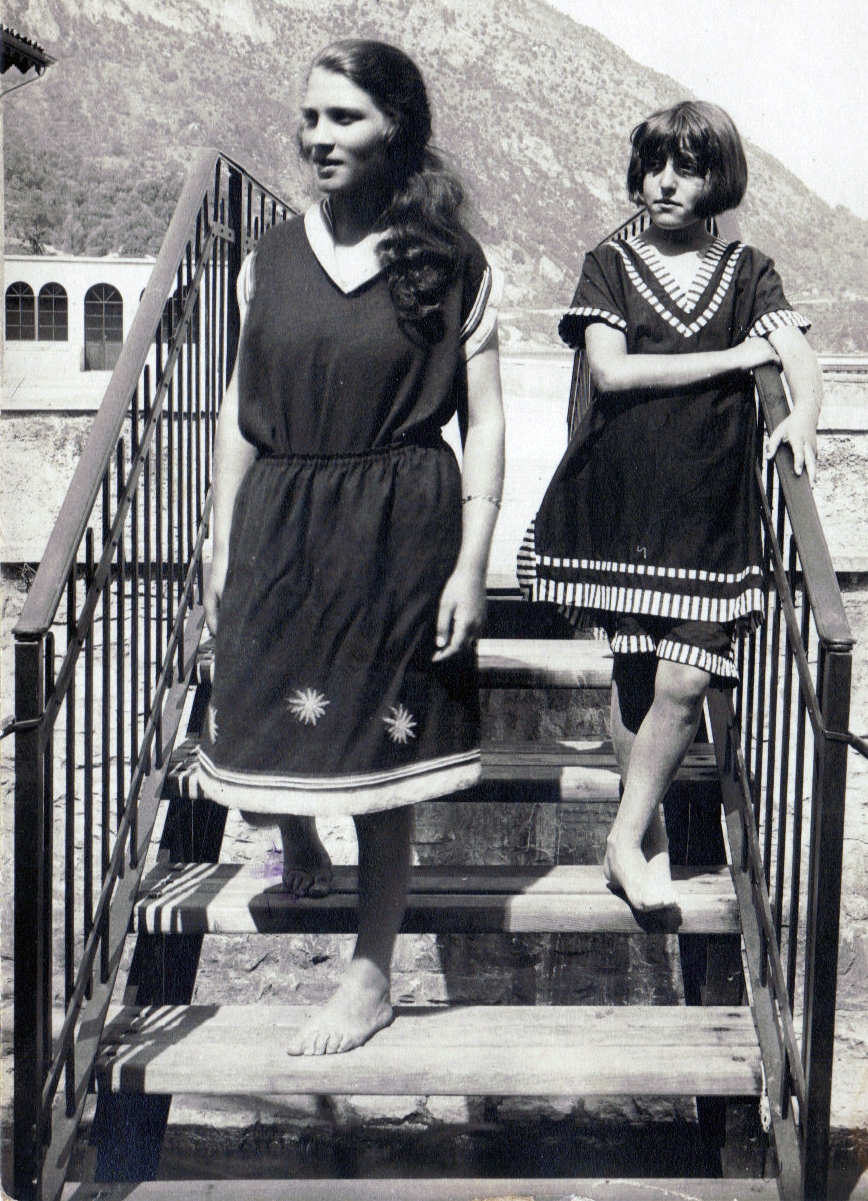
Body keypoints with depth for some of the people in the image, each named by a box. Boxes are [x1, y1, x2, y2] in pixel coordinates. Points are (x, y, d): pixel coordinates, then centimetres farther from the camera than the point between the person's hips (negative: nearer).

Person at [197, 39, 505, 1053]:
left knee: (378, 749, 3)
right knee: (262, 726, 7)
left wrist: (470, 566, -9)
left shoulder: (452, 267, -3)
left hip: (401, 530, -3)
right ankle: (299, 851, 44)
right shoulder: (271, 259, 6)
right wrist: (222, 550, 8)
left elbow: (484, 424, -2)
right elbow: (240, 411, 10)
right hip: (278, 524, 3)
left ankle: (370, 976, 19)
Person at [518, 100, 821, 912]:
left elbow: (800, 359, -3)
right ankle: (645, 835, 21)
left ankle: (627, 837, 8)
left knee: (684, 682, -8)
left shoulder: (747, 273, 10)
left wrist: (802, 415, -26)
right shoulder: (611, 266, 6)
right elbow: (610, 370, -9)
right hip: (619, 499, 0)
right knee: (633, 672, 4)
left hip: (709, 503, 1)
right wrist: (731, 359, -7)